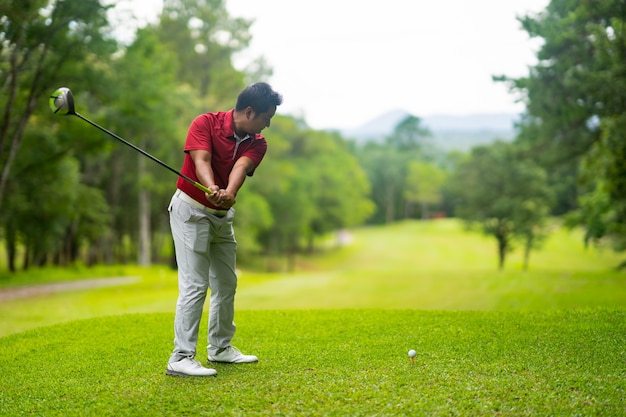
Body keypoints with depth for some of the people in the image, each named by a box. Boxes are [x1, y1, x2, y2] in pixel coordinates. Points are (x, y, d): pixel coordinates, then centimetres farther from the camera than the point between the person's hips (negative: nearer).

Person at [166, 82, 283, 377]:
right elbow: (201, 161, -30)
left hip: (223, 215, 7)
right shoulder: (205, 123, -16)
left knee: (226, 283, 14)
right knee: (195, 285, -14)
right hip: (191, 210, -7)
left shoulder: (257, 144, -3)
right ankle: (180, 358, -12)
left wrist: (229, 193, -44)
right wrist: (212, 190, -50)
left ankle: (220, 347, 30)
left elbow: (240, 168, -22)